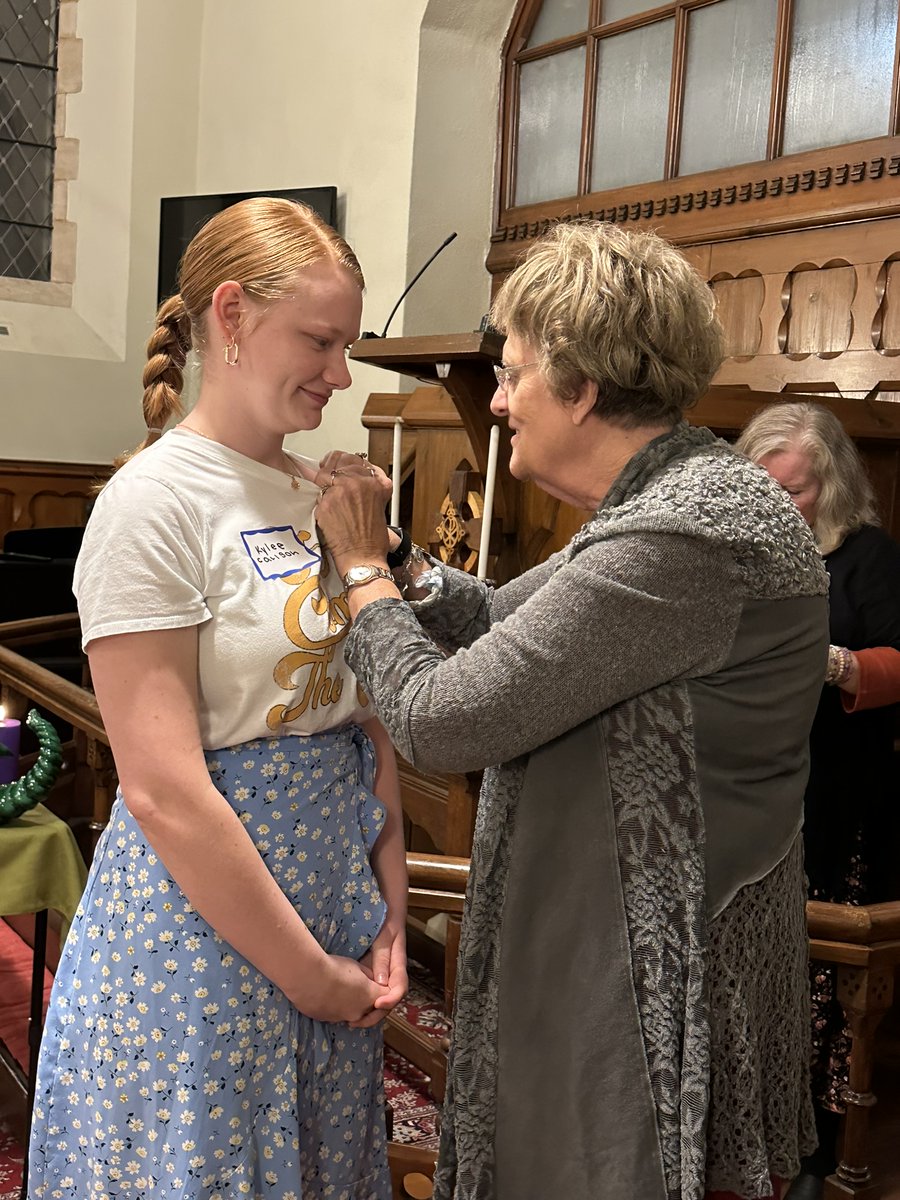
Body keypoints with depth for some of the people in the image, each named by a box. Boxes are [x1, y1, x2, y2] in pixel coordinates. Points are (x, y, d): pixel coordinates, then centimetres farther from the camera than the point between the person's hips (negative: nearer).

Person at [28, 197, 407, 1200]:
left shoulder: (325, 494, 4)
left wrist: (390, 911, 0)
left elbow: (366, 716, 7)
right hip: (203, 916, -7)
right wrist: (308, 972, -14)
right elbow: (163, 791, -21)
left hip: (334, 897, 7)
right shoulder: (155, 503, -17)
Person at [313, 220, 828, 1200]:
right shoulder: (692, 495, 7)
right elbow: (501, 618, 13)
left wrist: (363, 570, -9)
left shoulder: (681, 538, -27)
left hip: (650, 991, -9)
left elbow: (439, 720, -24)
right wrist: (388, 552, 2)